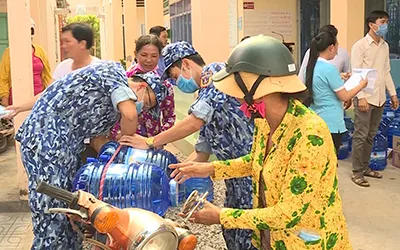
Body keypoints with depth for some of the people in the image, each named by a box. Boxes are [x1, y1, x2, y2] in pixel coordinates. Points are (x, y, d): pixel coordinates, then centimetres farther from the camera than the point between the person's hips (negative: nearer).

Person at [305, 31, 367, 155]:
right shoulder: (329, 69, -19)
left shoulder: (312, 66, 4)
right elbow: (344, 97, -12)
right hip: (331, 123, -8)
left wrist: (339, 78, 22)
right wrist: (361, 85, 2)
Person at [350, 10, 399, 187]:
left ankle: (365, 167, 25)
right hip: (365, 98, -7)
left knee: (370, 136, 14)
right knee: (360, 136, -1)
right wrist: (361, 97, -20)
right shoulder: (360, 45, -9)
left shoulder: (385, 46, 11)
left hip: (380, 98, 7)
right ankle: (357, 172, 7)